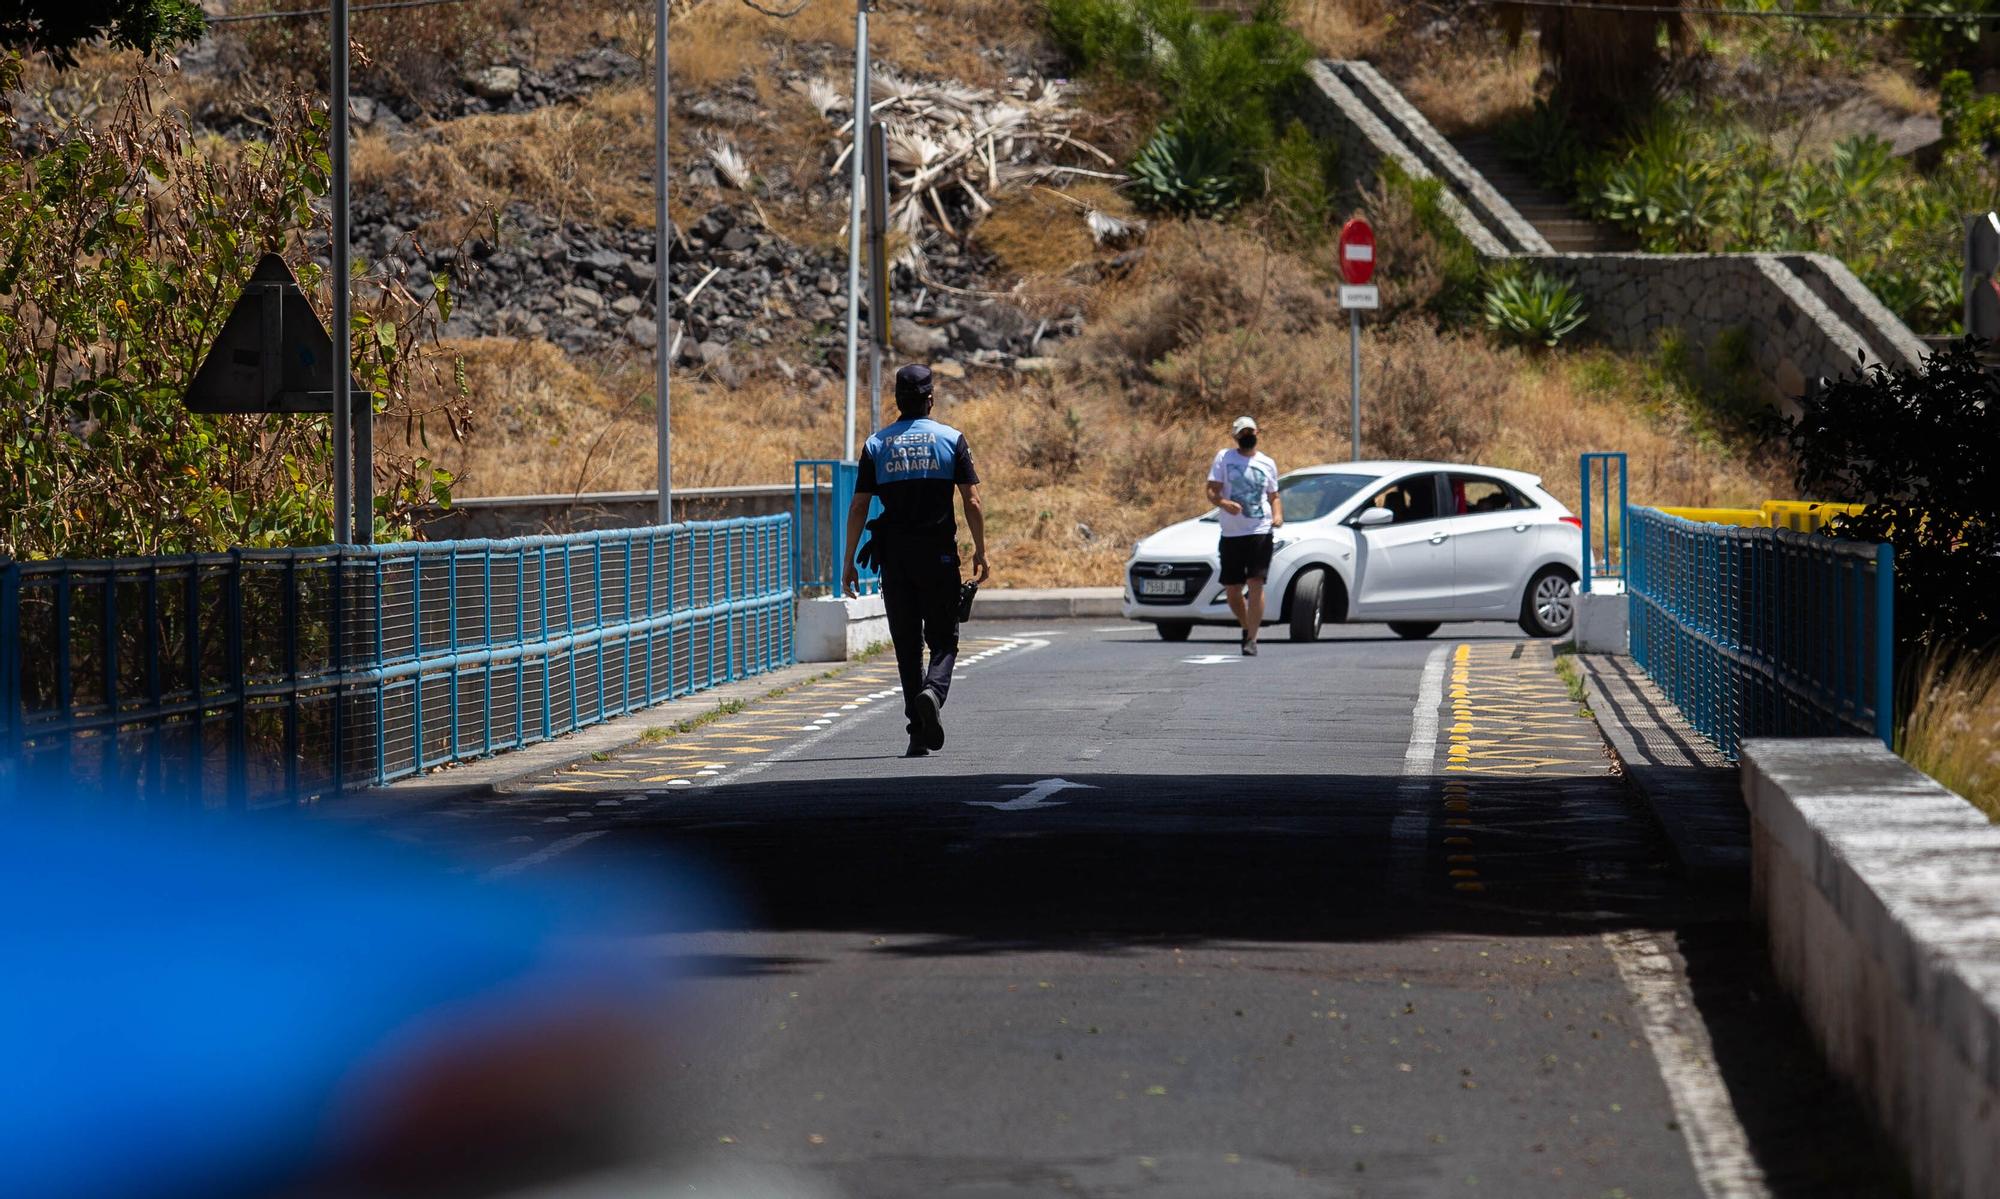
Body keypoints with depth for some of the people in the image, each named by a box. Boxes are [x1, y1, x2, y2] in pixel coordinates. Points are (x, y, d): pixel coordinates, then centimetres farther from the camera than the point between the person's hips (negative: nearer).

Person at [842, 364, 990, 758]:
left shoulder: (876, 445, 4)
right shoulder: (951, 439, 0)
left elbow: (858, 508, 2)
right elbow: (972, 503, -5)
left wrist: (849, 562, 5)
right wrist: (980, 551, 3)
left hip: (895, 555, 1)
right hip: (939, 552, -1)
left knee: (907, 644, 7)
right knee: (943, 638, 7)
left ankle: (919, 737, 3)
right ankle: (934, 691, -25)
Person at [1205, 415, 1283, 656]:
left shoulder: (1267, 463, 12)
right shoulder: (1224, 458, 6)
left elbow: (1274, 496, 19)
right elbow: (1212, 491, -2)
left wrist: (1278, 515, -2)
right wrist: (1224, 503, -23)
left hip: (1261, 531, -1)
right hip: (1231, 533, 1)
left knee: (1256, 585, -14)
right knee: (1232, 590, 5)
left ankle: (1252, 639, -15)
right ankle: (1247, 628, 30)